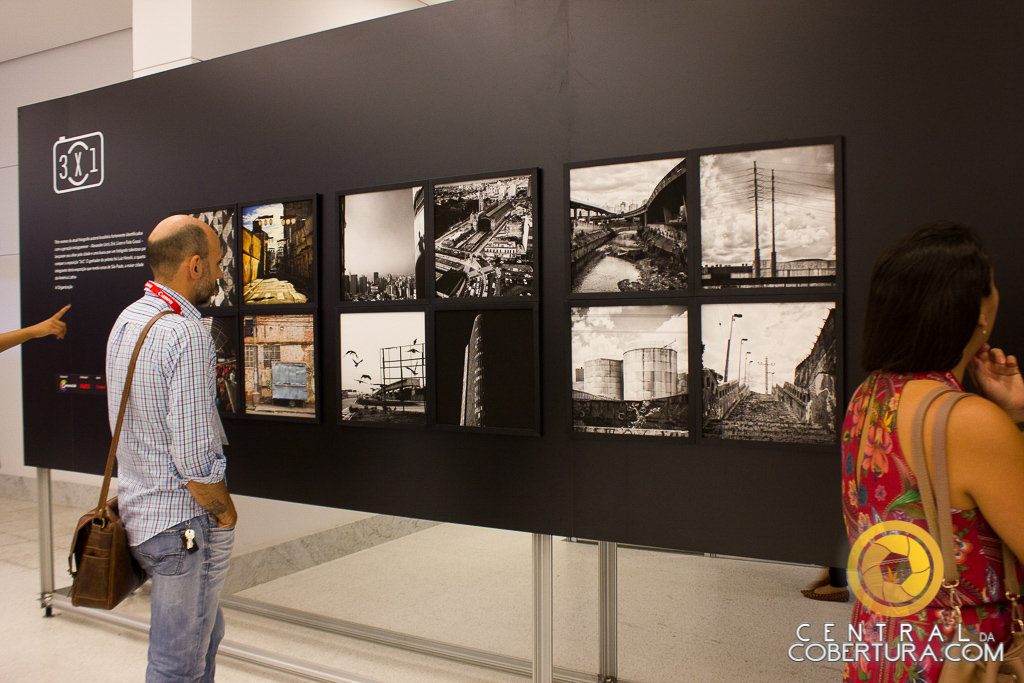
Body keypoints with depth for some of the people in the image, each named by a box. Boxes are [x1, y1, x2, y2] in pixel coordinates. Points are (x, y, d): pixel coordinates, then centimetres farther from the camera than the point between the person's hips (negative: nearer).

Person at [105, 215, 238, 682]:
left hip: (136, 510, 9)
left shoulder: (126, 320, 8)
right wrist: (225, 511, -8)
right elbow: (194, 456, -25)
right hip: (182, 522, -9)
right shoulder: (187, 334, -22)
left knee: (206, 631, 24)